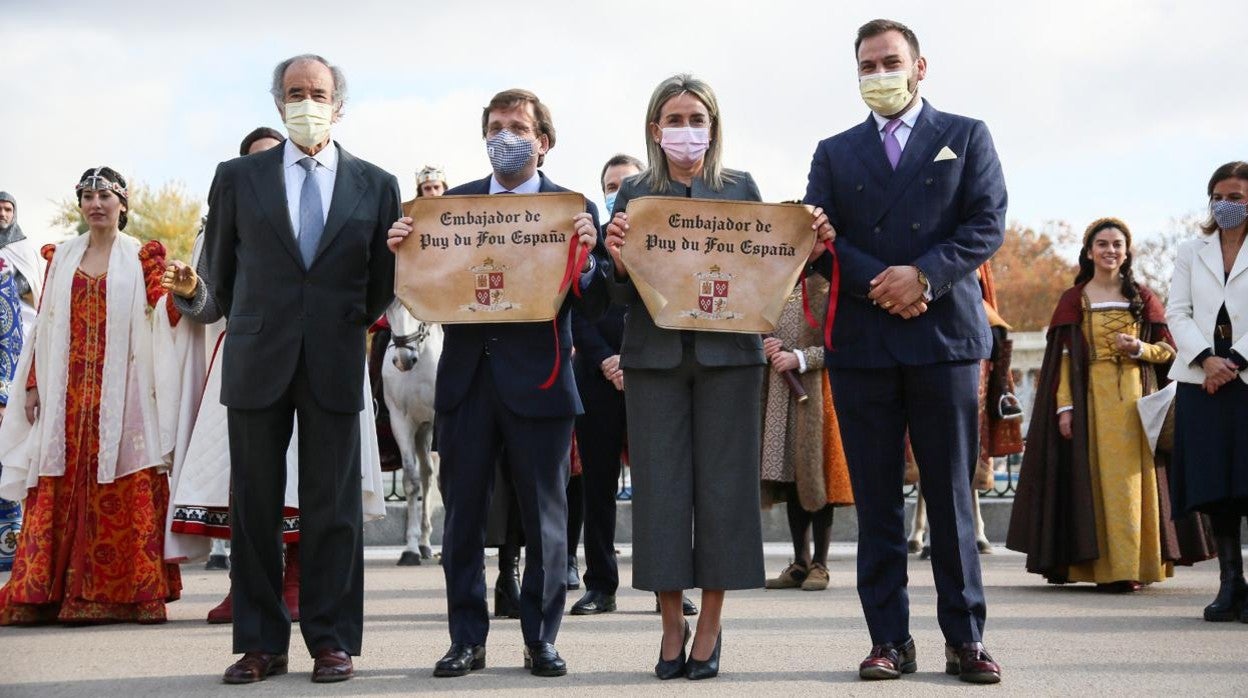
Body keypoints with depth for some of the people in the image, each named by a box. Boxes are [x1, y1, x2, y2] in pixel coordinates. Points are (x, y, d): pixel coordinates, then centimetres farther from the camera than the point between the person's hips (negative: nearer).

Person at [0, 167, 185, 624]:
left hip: (122, 393, -2)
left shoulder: (142, 257, 7)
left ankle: (125, 592, -3)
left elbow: (163, 318, -6)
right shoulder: (61, 258, 15)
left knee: (125, 492, -6)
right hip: (67, 394, 3)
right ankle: (48, 592, 1)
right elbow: (45, 326, 13)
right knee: (60, 488, -1)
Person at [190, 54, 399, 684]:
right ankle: (260, 644, 12)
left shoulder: (375, 185, 5)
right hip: (256, 362, 1)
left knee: (333, 509, 3)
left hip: (335, 365, -1)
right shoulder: (238, 178, 5)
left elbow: (384, 278, 13)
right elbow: (217, 266, 17)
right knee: (254, 507, 4)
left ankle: (332, 641, 10)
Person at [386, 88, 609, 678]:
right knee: (463, 513, 7)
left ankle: (541, 638, 17)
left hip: (538, 381, -2)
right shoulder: (452, 202, 9)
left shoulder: (575, 209, 1)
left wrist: (587, 255, -22)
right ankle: (467, 639, 17)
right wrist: (403, 249, -11)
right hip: (466, 379, 2)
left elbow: (594, 306, -4)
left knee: (544, 517, 5)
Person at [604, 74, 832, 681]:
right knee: (660, 486, 0)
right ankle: (671, 624, 10)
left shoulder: (742, 188, 9)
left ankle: (710, 626, 9)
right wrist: (618, 261, -17)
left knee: (723, 484, 0)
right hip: (655, 354, 0)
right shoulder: (634, 193, 8)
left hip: (727, 352, 0)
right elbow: (622, 295, 4)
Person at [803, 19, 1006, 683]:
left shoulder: (967, 137, 10)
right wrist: (879, 284, -11)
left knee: (951, 497, 1)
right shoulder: (834, 152, 15)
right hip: (861, 344, 2)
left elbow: (987, 224, -1)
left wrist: (925, 275, -15)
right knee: (876, 502, 3)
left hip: (945, 336, -2)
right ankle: (889, 639, 8)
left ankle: (964, 638, 7)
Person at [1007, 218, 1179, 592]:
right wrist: (1064, 406, -8)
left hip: (1135, 398, 1)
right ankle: (1104, 565, -4)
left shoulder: (1143, 299, 12)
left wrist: (1139, 348, -9)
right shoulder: (1074, 301, 7)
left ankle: (1131, 566, 1)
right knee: (1094, 480, -5)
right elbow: (1063, 357, 1)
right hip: (1090, 397, -1)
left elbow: (1168, 349, 11)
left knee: (1131, 479, -3)